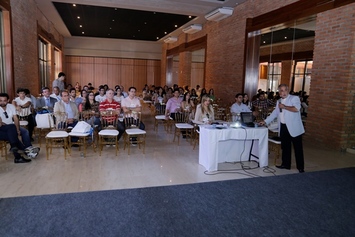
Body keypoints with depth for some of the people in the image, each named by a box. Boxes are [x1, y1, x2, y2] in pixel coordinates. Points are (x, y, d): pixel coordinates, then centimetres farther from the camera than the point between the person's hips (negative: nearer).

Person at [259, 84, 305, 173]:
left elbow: (296, 109, -23)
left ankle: (300, 167, 11)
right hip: (283, 127, 6)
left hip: (294, 128, -6)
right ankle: (286, 164, 25)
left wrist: (284, 107, -15)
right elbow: (274, 113, 22)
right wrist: (265, 121, 17)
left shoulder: (294, 98, -5)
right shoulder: (279, 101, 17)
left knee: (298, 148, 2)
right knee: (285, 147, 14)